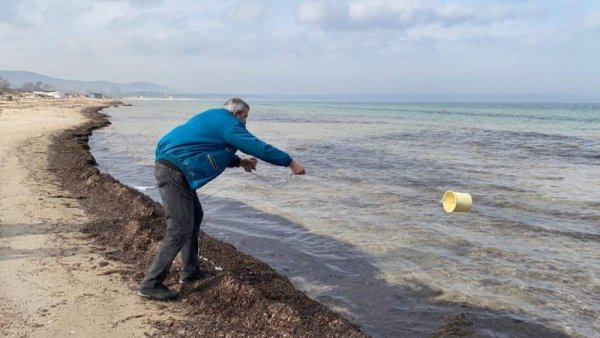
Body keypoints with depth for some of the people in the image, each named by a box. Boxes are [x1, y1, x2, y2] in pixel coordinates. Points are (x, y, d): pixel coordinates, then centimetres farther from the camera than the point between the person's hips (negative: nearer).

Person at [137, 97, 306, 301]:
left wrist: (239, 161, 22)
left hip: (168, 167, 11)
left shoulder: (214, 118, 21)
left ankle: (190, 272, 27)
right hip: (175, 172, -11)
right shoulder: (229, 124, -8)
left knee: (194, 216, 19)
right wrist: (290, 162, -5)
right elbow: (258, 147, -11)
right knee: (181, 230, -9)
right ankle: (151, 284, -3)